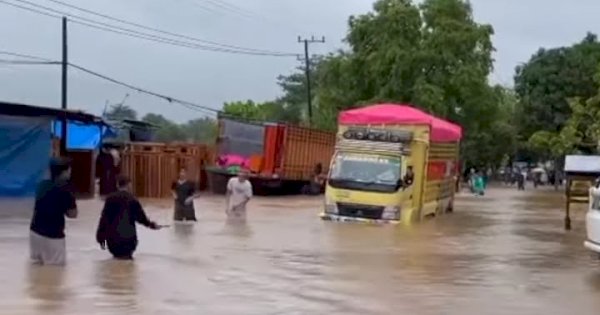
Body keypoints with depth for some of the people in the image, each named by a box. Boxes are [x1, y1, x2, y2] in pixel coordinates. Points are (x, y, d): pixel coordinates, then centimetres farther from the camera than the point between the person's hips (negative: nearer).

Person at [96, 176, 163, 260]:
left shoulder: (110, 198, -3)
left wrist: (101, 238, 1)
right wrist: (153, 225, 23)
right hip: (129, 237, 0)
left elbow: (104, 219, -5)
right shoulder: (133, 200, -1)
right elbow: (141, 218, 4)